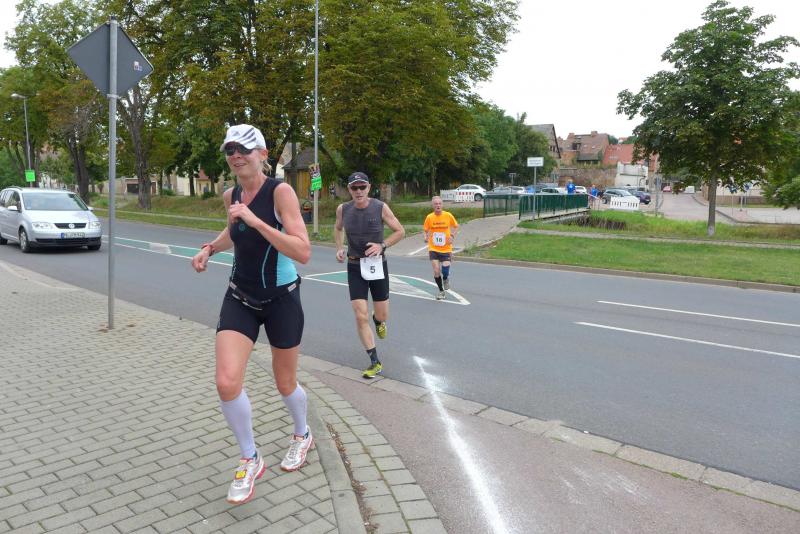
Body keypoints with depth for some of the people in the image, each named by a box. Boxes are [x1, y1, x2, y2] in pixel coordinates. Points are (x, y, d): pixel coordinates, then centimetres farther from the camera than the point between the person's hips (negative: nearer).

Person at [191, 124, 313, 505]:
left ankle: (302, 435, 45)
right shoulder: (230, 195, 1)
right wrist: (210, 248, 6)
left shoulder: (280, 191, -17)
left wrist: (256, 221, -32)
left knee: (285, 384, 12)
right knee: (227, 382, -12)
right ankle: (250, 461, 12)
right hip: (240, 297, 4)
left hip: (281, 299, -4)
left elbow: (303, 252, -28)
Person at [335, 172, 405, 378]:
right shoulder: (343, 209, -4)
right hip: (355, 267, 1)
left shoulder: (380, 207, -11)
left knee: (382, 315, 10)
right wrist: (339, 248, 3)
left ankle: (378, 321, 51)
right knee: (361, 317, -7)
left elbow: (400, 231, -3)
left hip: (377, 265, -1)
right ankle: (375, 363, 5)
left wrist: (382, 246, -17)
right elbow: (338, 228, 17)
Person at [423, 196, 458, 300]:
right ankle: (441, 291, 19)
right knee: (436, 271, -6)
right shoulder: (429, 217, -4)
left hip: (446, 249, -1)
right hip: (433, 249, 1)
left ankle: (446, 279, 23)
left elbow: (456, 226, 10)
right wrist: (425, 237, -15)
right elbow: (425, 230, 6)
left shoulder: (448, 215, -5)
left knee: (445, 271, -16)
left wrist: (452, 236, -6)